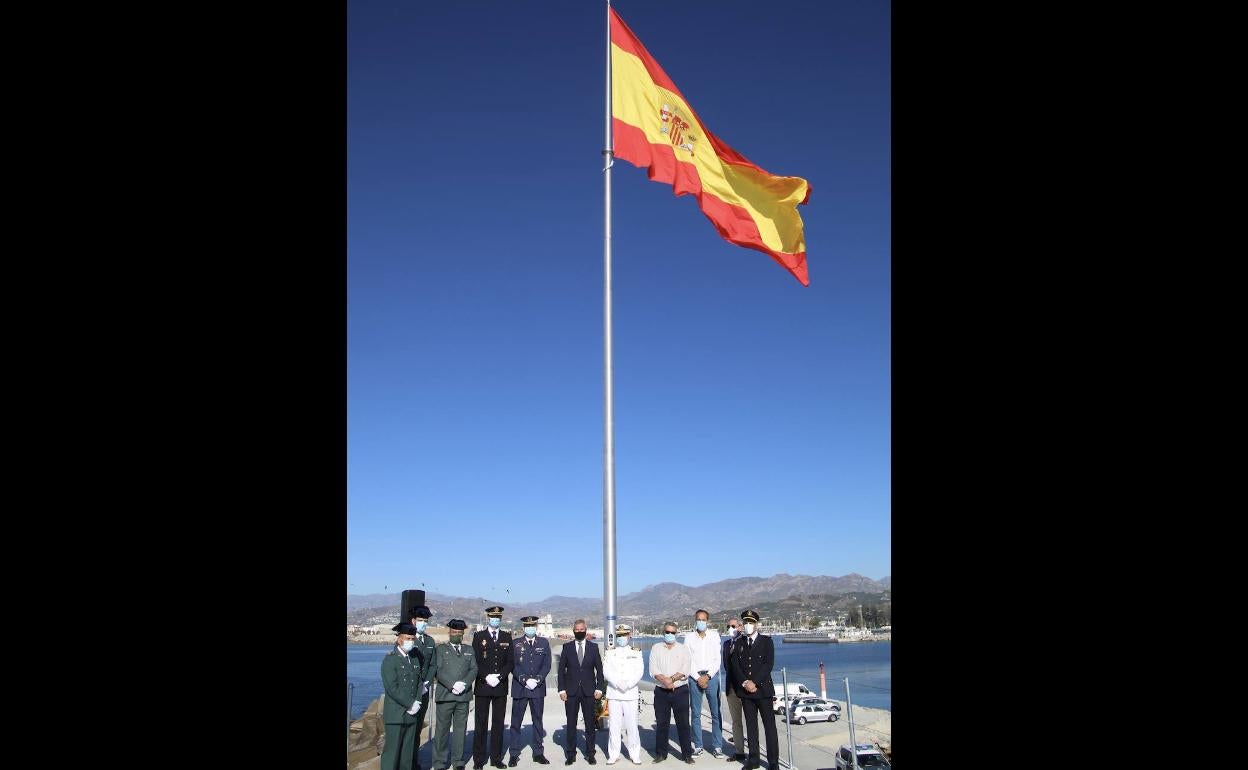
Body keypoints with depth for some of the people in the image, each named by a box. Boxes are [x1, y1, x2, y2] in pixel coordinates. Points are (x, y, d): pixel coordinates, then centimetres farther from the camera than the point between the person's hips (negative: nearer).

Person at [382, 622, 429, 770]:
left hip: (411, 713, 6)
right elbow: (392, 687, -15)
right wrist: (410, 704, -14)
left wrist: (417, 702, 1)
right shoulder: (389, 659, -8)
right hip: (395, 714, -6)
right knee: (392, 750, -4)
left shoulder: (415, 658, 12)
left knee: (408, 751, 8)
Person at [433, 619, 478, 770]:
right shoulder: (441, 649, 7)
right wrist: (452, 685, -15)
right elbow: (439, 671, -4)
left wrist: (464, 684, -10)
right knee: (442, 730, 0)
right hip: (445, 695, -3)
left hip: (463, 696, 3)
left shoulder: (469, 650, 17)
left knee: (461, 729, 5)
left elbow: (473, 669, 7)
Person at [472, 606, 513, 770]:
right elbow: (475, 661, -3)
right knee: (481, 724, 0)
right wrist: (486, 677, -14)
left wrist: (499, 676, -10)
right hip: (482, 685, -2)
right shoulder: (479, 636, 3)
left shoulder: (507, 637, 10)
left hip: (501, 686, 2)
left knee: (498, 723, 6)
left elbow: (510, 662, 5)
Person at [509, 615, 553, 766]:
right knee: (516, 722, 2)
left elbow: (547, 665, 2)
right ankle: (514, 754, 10)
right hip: (519, 688, -1)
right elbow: (513, 665, -3)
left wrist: (537, 680, -11)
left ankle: (538, 753, 17)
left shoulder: (544, 643, 6)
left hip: (538, 688, 1)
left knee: (538, 721, 9)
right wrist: (525, 680, -14)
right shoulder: (516, 644, 2)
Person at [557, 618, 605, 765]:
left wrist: (599, 688, -2)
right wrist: (562, 689, -4)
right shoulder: (567, 647, 3)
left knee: (590, 724, 5)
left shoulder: (593, 647, 4)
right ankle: (570, 754, 13)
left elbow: (599, 669, 6)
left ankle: (590, 754, 15)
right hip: (571, 691, 0)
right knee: (571, 724, 4)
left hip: (589, 691, 0)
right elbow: (561, 670, 3)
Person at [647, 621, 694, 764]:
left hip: (680, 690, -1)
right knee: (661, 723, 5)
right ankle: (661, 753, 15)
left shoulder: (683, 649, 5)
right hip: (661, 692, 1)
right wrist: (665, 681, -17)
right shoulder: (656, 648, 7)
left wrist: (670, 679, -16)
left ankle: (687, 754, 8)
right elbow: (653, 671, -3)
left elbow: (685, 672, -5)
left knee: (683, 723, 1)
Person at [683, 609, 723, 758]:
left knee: (716, 712, -2)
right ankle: (698, 746, 10)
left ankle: (717, 746, 4)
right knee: (695, 713, 3)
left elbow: (717, 659, 3)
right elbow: (687, 660, 1)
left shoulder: (714, 635, 5)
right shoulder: (689, 636, 4)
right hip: (695, 676, 0)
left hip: (711, 676, 0)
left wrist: (708, 676, -7)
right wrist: (698, 678, -7)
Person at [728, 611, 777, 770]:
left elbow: (768, 664, -8)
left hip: (763, 688, -3)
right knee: (751, 725, 8)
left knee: (769, 725, -1)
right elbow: (735, 666, 5)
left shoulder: (766, 641, 2)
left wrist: (755, 682, -14)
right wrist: (745, 683, -10)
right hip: (745, 691, 3)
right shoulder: (738, 643, 11)